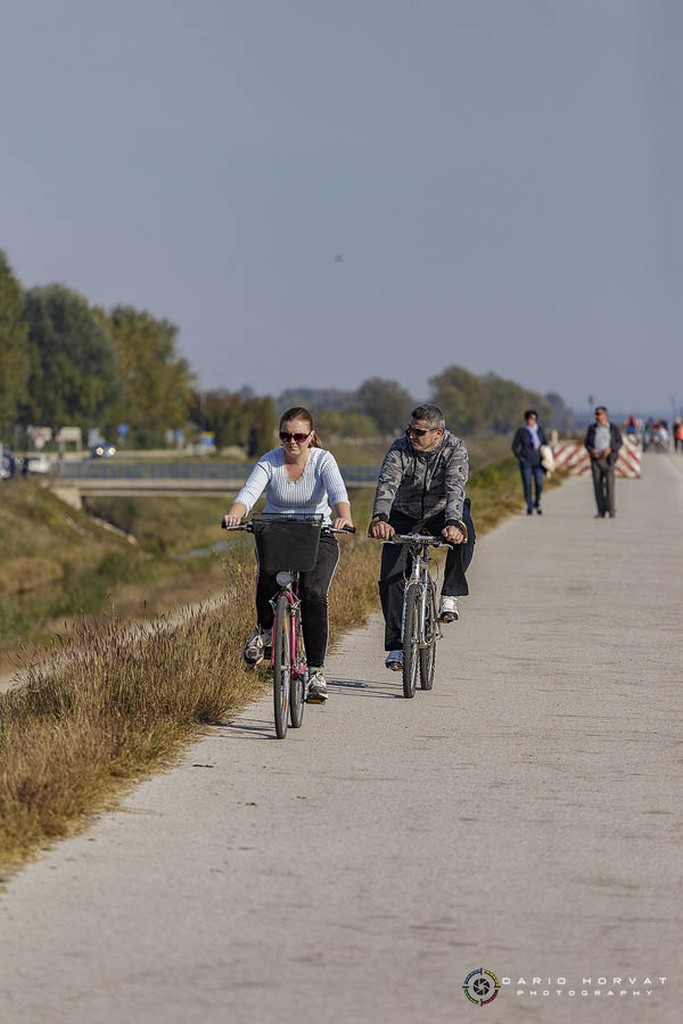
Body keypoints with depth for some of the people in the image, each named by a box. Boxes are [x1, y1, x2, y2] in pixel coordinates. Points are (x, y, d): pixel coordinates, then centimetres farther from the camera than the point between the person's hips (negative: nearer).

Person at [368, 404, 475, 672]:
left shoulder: (455, 449, -23)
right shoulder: (400, 449, -21)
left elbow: (455, 488, -37)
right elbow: (387, 484, -36)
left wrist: (453, 524, -55)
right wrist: (380, 519, -55)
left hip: (442, 512, -1)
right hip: (405, 516, 1)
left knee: (464, 536, -35)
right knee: (390, 578, -12)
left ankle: (450, 595, -15)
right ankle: (396, 645, -1)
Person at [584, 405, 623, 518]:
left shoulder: (613, 428, 2)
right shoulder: (592, 428, 8)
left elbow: (619, 442, 2)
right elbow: (587, 443, 10)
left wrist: (610, 449, -15)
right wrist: (591, 450, -11)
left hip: (608, 459, -3)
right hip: (595, 459, 3)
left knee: (609, 484, -10)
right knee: (598, 485, 0)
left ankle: (611, 510, -5)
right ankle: (601, 511, 3)